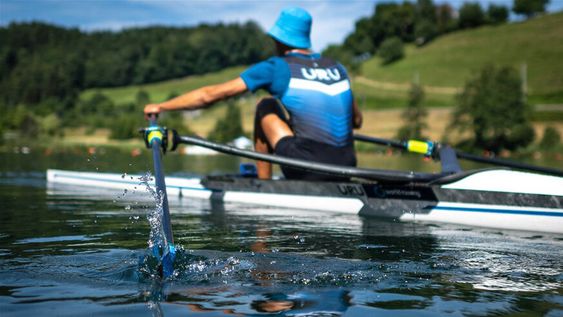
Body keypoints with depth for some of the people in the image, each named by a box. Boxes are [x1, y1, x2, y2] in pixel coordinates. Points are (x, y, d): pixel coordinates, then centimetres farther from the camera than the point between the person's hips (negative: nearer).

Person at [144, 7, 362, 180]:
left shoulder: (276, 67, 1)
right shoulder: (337, 68, 14)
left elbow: (210, 95, 2)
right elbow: (357, 121, 25)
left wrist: (161, 107, 13)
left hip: (309, 170, -5)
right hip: (345, 169, 5)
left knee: (266, 106, 14)